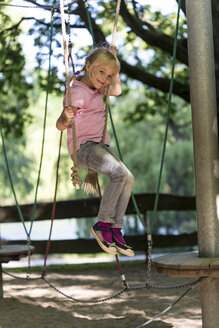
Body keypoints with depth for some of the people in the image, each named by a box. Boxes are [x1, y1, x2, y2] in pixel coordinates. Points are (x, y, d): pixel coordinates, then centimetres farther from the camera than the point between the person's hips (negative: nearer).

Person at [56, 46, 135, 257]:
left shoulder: (94, 89, 15)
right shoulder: (77, 92, -13)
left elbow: (116, 90, 34)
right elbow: (60, 124, -21)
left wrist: (113, 58, 28)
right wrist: (67, 118, -46)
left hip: (98, 146, 9)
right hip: (83, 146, -9)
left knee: (128, 179, -8)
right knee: (120, 173, -28)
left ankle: (116, 232, -6)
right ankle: (102, 224, -18)